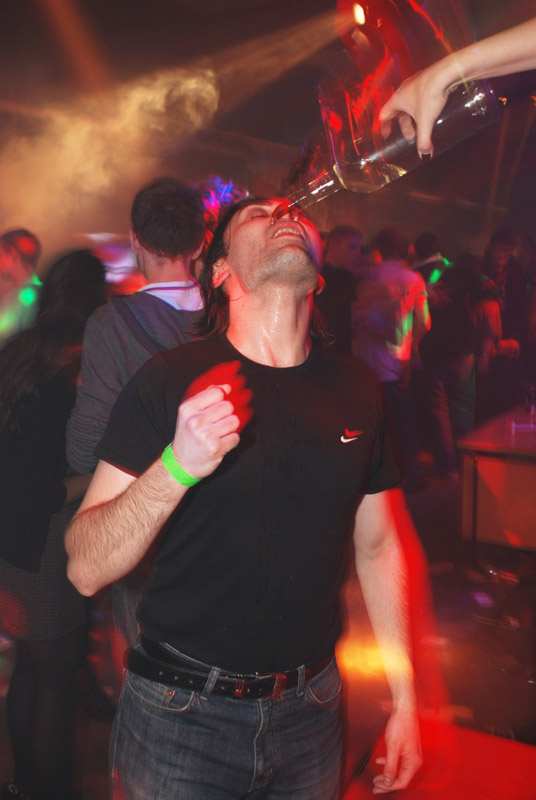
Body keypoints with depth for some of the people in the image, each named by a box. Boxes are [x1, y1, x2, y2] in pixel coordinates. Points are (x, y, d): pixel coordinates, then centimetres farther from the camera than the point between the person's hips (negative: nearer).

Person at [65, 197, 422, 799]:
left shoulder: (356, 388, -2)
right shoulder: (169, 379, -13)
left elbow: (378, 546, 6)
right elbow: (86, 569, -16)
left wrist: (405, 699, 7)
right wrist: (177, 465, -33)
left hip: (311, 709, 4)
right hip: (179, 710, -3)